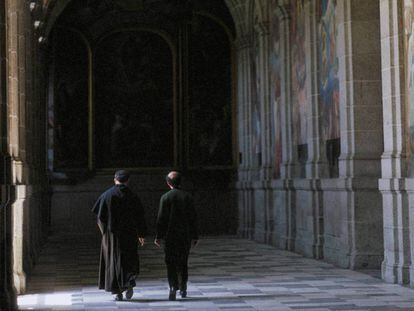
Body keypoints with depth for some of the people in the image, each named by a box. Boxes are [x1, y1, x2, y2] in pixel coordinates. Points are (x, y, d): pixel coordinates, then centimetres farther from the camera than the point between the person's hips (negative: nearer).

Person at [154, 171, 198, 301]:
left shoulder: (165, 197, -6)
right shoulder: (187, 196, 1)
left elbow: (161, 218, -8)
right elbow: (193, 218, 2)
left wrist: (158, 236, -3)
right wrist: (194, 236, 8)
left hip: (170, 235, -3)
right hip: (186, 235, 3)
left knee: (171, 263, 0)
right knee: (183, 262, 15)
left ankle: (173, 288, -14)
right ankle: (183, 289, 20)